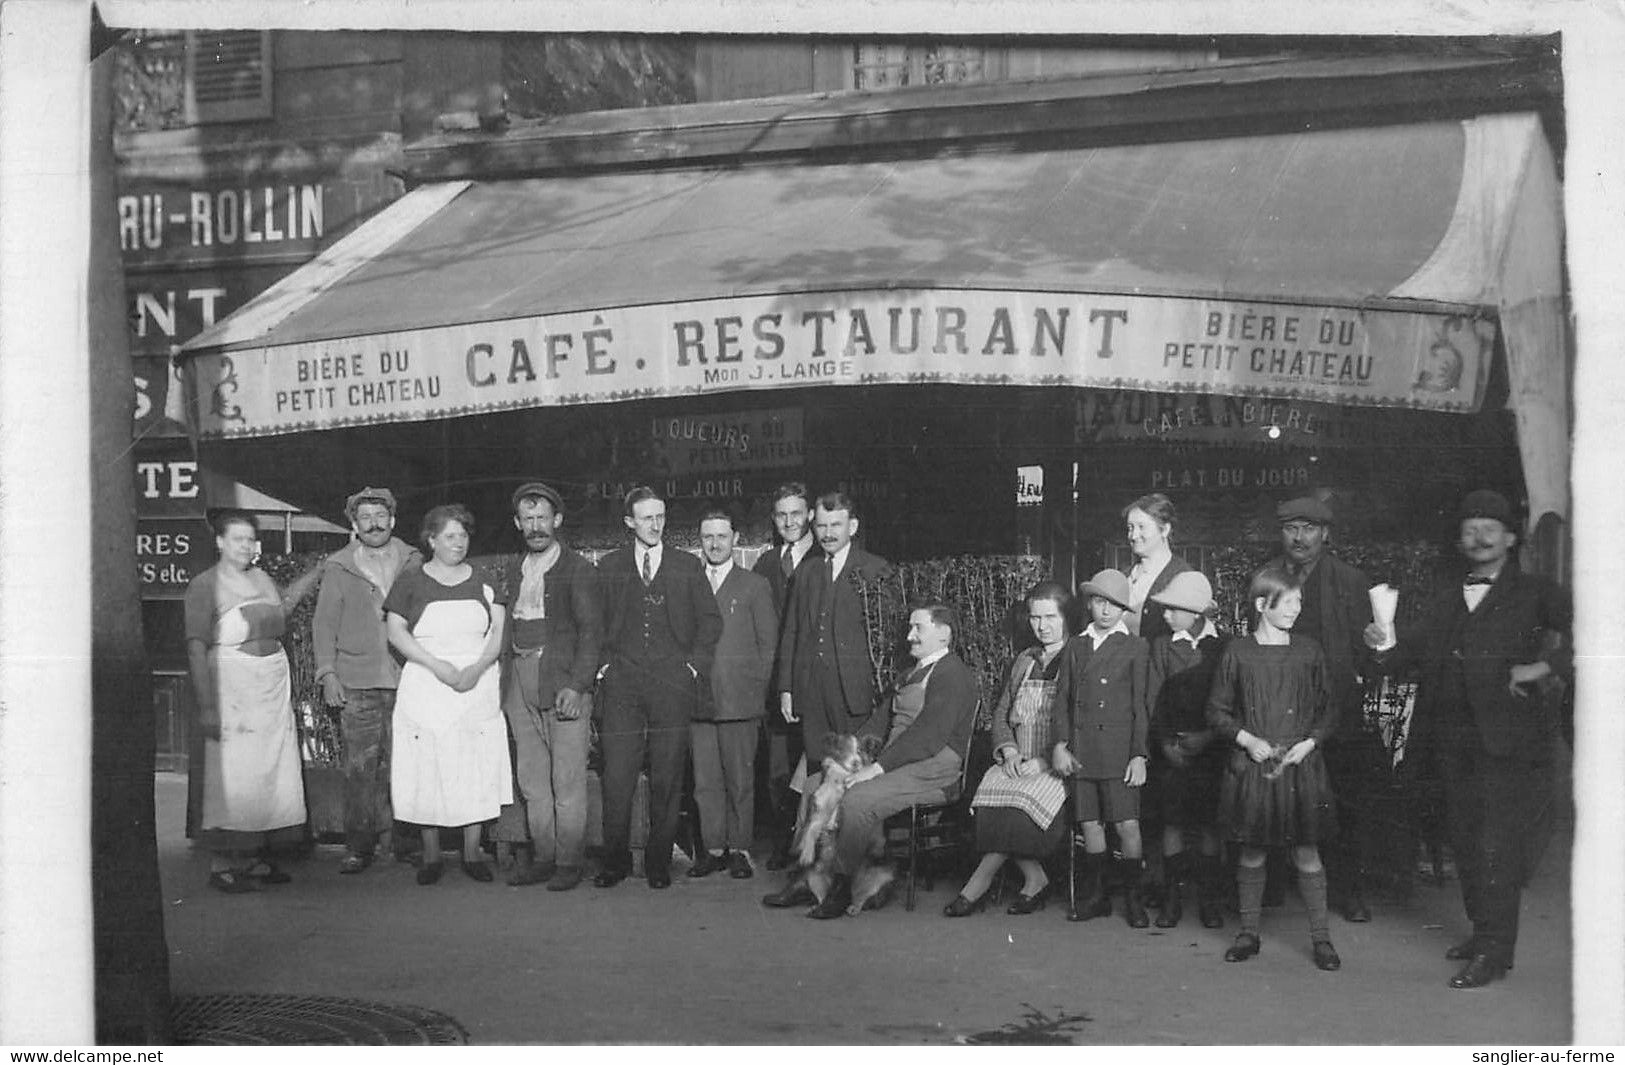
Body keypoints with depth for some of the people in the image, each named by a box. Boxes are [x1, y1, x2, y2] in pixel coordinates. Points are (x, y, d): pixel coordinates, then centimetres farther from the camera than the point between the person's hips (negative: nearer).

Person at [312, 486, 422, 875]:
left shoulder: (413, 562, 11)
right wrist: (327, 672, -2)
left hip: (407, 678, 1)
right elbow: (324, 624, 8)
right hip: (357, 682, -1)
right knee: (360, 767, -3)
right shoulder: (338, 569, 8)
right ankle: (358, 847, 3)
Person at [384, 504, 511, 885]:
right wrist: (437, 665, -14)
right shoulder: (411, 582, 4)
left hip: (478, 688, 1)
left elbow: (498, 632, 5)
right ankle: (430, 855, 11)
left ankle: (472, 852, 10)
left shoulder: (484, 581, 9)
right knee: (427, 771, -1)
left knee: (477, 769, 0)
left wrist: (477, 669, -12)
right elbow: (396, 632, -2)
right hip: (425, 691, -1)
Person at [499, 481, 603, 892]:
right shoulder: (511, 569, 15)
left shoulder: (578, 570, -2)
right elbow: (504, 627, 13)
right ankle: (542, 856, 18)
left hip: (564, 684, -5)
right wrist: (504, 680, 3)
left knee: (568, 779, -2)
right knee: (530, 778, 9)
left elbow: (591, 632, -7)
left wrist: (576, 685, -16)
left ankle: (569, 861, 6)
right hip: (520, 684, 5)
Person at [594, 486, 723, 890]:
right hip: (621, 685, 0)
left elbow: (710, 620, 9)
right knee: (617, 778, -4)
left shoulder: (687, 566, 9)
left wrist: (694, 665, -1)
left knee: (667, 778, 1)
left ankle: (659, 861, 11)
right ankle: (615, 860, 7)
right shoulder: (609, 567, 11)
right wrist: (602, 664, 1)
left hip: (672, 683, 0)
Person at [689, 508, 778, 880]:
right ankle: (712, 848, 13)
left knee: (740, 778, 0)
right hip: (697, 699, 2)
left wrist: (757, 692, -1)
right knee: (705, 780, 4)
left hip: (740, 699, -2)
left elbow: (768, 644, 5)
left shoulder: (755, 586, 7)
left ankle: (739, 849, 9)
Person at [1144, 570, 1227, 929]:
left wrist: (1208, 737, -10)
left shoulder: (1224, 647, 1)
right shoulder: (1161, 646, 6)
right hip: (1172, 748, 1)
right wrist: (1165, 742, -6)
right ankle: (1173, 896, 10)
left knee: (1208, 824, 2)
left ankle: (1210, 899, 11)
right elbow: (1153, 700, 4)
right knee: (1172, 822, 2)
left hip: (1211, 748, -1)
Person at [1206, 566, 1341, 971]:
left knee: (1306, 853, 1)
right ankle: (1248, 932, 21)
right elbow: (1216, 711, 2)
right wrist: (1247, 739, -11)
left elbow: (1326, 709, 9)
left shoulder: (1308, 652, 3)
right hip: (1251, 765, 0)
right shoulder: (1237, 652, -1)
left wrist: (1309, 743, -7)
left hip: (1300, 765, 1)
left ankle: (1320, 937, 12)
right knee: (1252, 853, 8)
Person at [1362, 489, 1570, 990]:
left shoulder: (1534, 592, 1)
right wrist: (1387, 644, -14)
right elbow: (1415, 646, 6)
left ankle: (1494, 952, -1)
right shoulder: (1445, 602, 17)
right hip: (1454, 737, 6)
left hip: (1507, 736, -6)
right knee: (1465, 839, 13)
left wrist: (1548, 667, -21)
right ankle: (1483, 930, 28)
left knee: (1498, 842, -7)